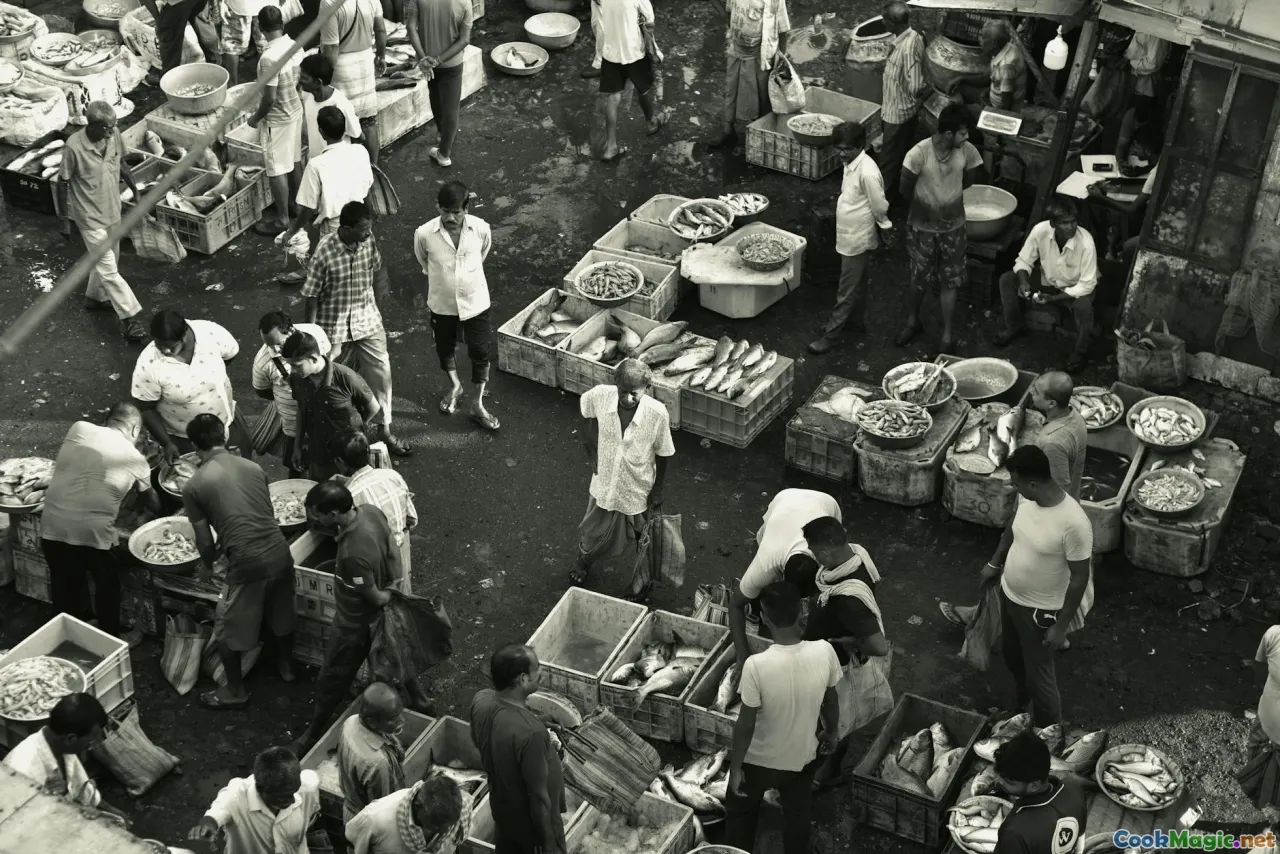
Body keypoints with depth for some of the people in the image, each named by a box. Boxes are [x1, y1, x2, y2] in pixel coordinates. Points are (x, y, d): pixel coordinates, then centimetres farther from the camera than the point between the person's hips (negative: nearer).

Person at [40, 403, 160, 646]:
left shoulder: (78, 429, 9)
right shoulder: (135, 458, 7)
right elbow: (151, 502, 22)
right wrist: (161, 513, 44)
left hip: (52, 523, 3)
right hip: (94, 529, -3)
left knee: (64, 584, 22)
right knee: (107, 585, 20)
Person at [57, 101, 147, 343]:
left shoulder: (114, 136, -11)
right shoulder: (74, 147, -26)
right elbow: (63, 184, -15)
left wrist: (135, 189, 11)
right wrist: (66, 219, -10)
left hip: (112, 211, 7)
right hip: (90, 217, -7)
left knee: (108, 260, 23)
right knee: (108, 268, -2)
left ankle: (95, 297, 46)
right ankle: (130, 317, 1)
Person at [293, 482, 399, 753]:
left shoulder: (353, 554, -42)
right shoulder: (370, 510, -19)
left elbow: (375, 598, -26)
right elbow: (392, 549, -2)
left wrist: (395, 598, -6)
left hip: (355, 624, -8)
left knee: (331, 681, 15)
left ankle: (312, 735, 35)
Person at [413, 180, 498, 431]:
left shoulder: (481, 229, -20)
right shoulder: (424, 234, -22)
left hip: (475, 302, 0)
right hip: (442, 304, 0)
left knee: (480, 353, 9)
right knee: (445, 347, 22)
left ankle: (478, 405, 27)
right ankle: (454, 386, 50)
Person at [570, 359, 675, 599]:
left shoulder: (657, 414, -32)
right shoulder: (600, 396, -28)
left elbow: (662, 454, -14)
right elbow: (586, 412, -1)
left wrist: (658, 490, -5)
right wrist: (591, 450, -1)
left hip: (639, 488, -2)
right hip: (605, 482, 2)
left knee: (643, 538, 24)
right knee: (593, 531, 28)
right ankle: (585, 560, 61)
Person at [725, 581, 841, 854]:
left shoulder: (757, 665, -35)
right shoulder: (824, 652, -24)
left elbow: (746, 725, -23)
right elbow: (831, 701, -5)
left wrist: (735, 767, -7)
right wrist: (830, 733, 15)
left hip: (760, 759, -3)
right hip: (804, 756, 3)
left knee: (741, 811, 26)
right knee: (797, 816, 29)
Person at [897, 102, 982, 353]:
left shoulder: (967, 151, -16)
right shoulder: (919, 153, -25)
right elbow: (906, 189, -12)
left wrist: (946, 194, 3)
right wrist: (925, 204, 1)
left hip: (952, 227, 2)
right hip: (922, 226, -1)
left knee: (949, 283, 9)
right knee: (919, 278, 17)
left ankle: (947, 335, 22)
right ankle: (913, 322, 41)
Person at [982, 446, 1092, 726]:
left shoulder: (1074, 523, -34)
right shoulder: (1026, 498, -13)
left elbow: (1079, 578, -23)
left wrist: (1061, 627, -17)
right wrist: (994, 563, 22)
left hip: (1040, 610, -7)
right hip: (1009, 595, 7)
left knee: (1039, 674, 11)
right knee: (1013, 658, 29)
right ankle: (1022, 704, 57)